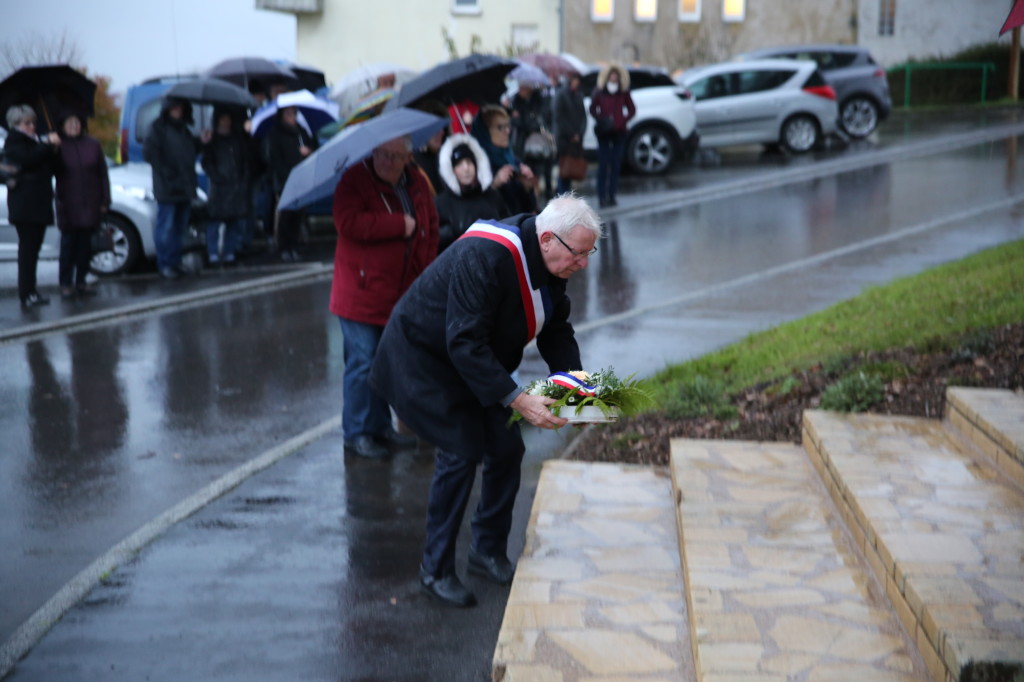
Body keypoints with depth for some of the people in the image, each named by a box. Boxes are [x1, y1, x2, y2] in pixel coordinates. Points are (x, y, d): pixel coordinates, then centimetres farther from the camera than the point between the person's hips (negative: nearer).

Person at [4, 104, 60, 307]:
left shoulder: (34, 141, 24)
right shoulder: (14, 142, 0)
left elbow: (49, 167, 21)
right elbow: (27, 159, -19)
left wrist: (54, 149, 4)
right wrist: (48, 145, -16)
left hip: (39, 204, 8)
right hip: (25, 205, -8)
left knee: (32, 249, 6)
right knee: (28, 248, -12)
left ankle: (30, 291, 9)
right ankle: (27, 294, -14)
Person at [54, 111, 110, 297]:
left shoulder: (93, 144, 4)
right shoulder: (59, 146, -2)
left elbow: (103, 174, 4)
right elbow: (53, 173, -1)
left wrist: (105, 200, 1)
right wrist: (59, 200, -7)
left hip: (90, 203, 2)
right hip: (68, 203, -2)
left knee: (85, 243, 7)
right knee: (68, 242, -1)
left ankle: (81, 281, 16)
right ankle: (66, 283, 5)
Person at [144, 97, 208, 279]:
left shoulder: (183, 129, 17)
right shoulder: (159, 127, -6)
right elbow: (148, 152, -13)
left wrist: (201, 142, 8)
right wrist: (165, 171, -15)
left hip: (185, 187, 7)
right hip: (167, 187, -7)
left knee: (179, 227, 13)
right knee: (166, 227, -4)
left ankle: (175, 261, 22)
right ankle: (165, 264, 3)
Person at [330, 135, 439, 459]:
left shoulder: (416, 182, 9)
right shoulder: (355, 180, -10)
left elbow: (431, 226, 19)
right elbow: (348, 223, -26)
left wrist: (425, 269, 6)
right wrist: (400, 225, -21)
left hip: (402, 294, 6)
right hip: (362, 294, -6)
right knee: (363, 364, -3)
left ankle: (381, 426, 27)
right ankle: (356, 433, 9)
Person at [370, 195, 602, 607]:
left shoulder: (547, 262, -7)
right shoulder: (484, 258, -35)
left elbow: (556, 330, 5)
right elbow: (465, 343, -37)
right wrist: (517, 400, -39)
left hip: (476, 361, 9)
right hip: (425, 360, -8)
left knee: (507, 448, 2)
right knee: (461, 453, -15)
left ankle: (488, 553, 20)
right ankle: (436, 570, 0)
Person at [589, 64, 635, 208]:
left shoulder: (624, 93, 2)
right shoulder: (599, 92, -2)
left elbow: (632, 110, 8)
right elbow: (593, 109, 5)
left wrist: (623, 121, -7)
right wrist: (601, 120, -11)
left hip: (619, 132, 2)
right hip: (603, 133, -2)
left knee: (616, 164, 2)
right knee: (603, 164, -6)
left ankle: (612, 196, 9)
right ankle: (602, 197, -3)